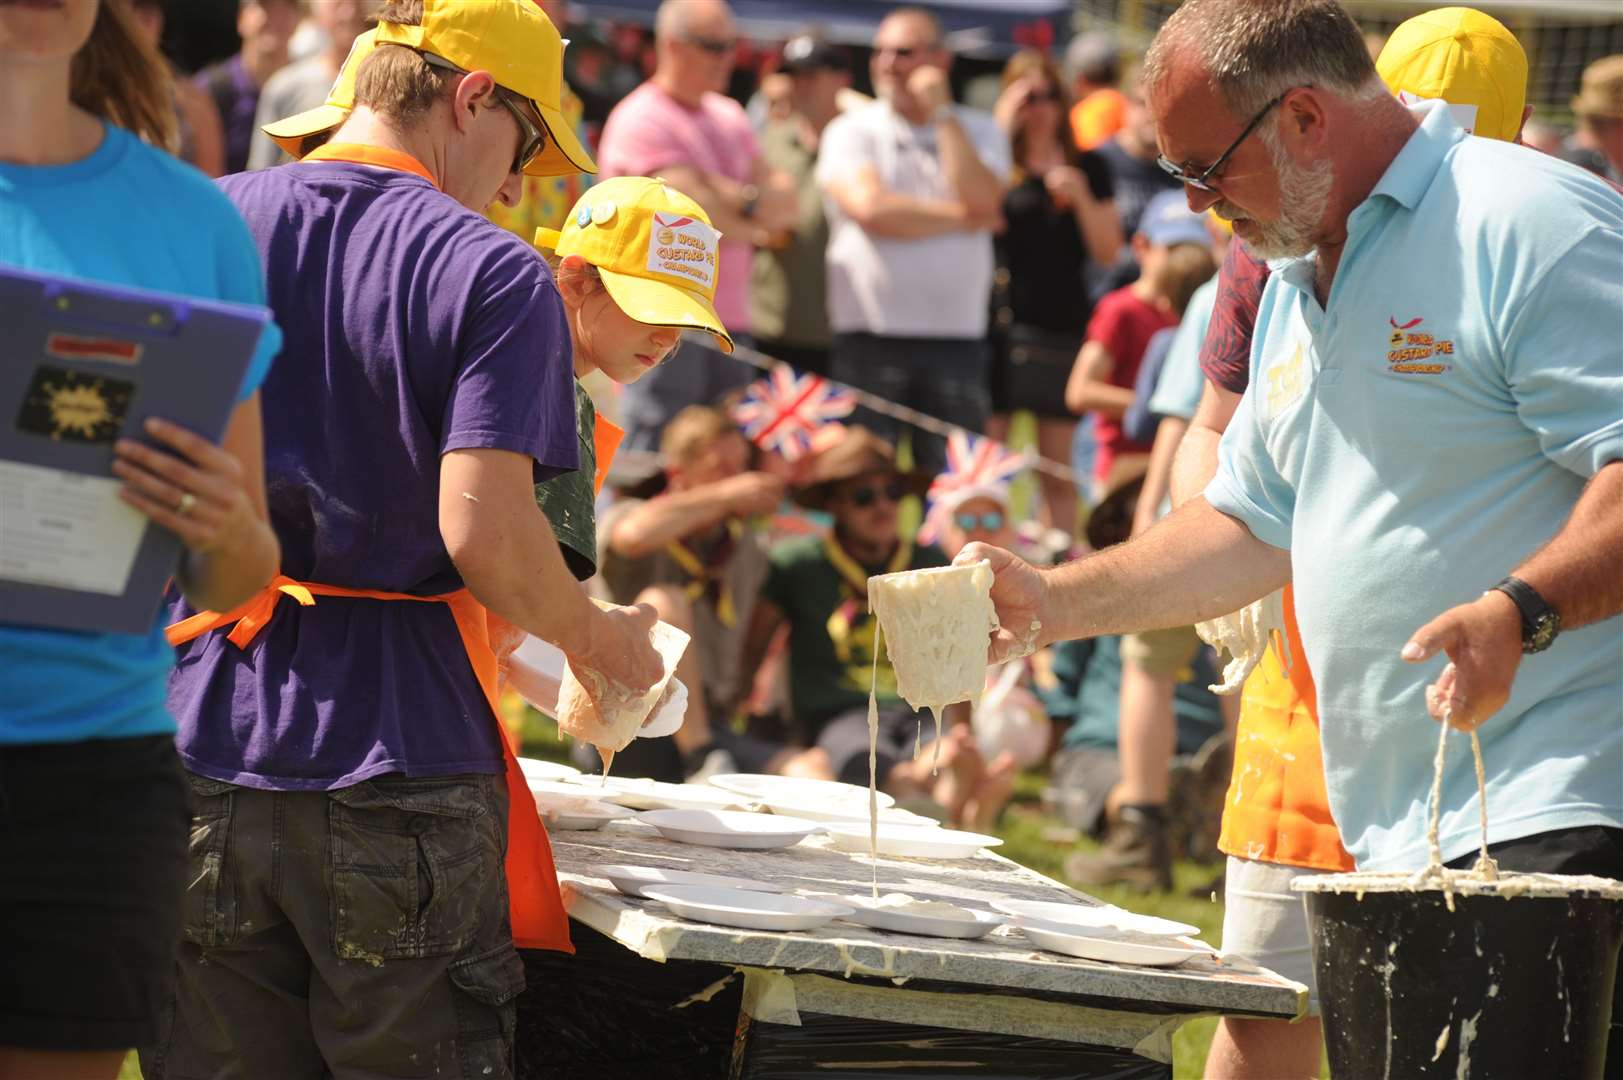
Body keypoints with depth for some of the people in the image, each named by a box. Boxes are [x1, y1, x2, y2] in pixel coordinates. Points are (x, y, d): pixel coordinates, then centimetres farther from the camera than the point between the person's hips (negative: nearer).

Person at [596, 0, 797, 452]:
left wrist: (738, 199, -10)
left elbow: (785, 205, 11)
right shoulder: (642, 121, -7)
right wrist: (757, 220, 4)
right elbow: (699, 215, -15)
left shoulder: (729, 117, 19)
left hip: (728, 324, 8)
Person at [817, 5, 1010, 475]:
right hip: (868, 338, -2)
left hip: (956, 339, 2)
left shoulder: (979, 132, 11)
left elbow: (982, 200, -8)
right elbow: (869, 208, -12)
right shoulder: (852, 131, 5)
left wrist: (942, 113, -4)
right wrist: (962, 218, -4)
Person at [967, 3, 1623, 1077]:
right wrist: (1051, 602, 20)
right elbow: (1254, 525, 29)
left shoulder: (1533, 225, -10)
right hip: (1392, 832, 9)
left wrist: (1521, 611, -31)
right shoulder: (1297, 288, 21)